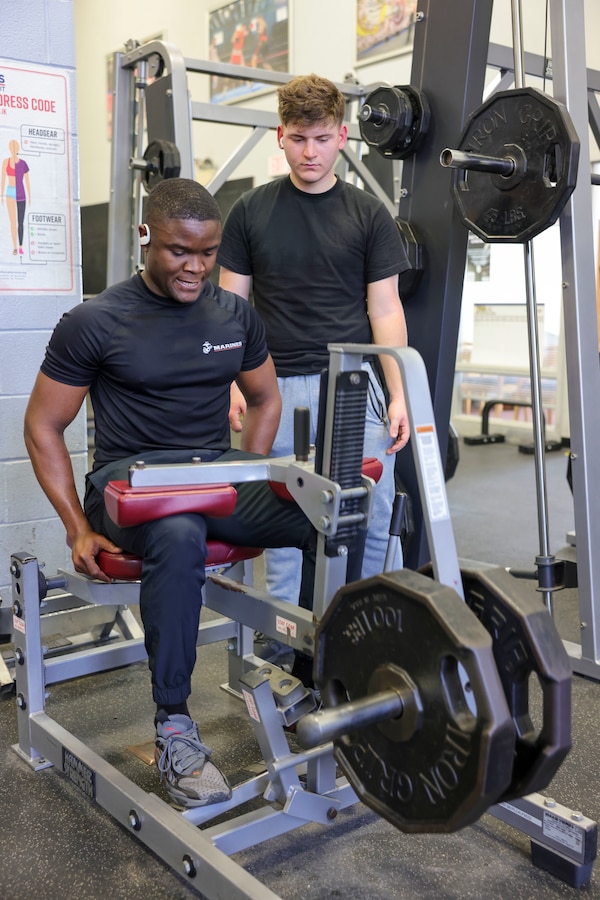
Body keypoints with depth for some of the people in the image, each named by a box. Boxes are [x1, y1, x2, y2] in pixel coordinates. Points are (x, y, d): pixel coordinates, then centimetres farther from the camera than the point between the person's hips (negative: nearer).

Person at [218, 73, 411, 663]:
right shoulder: (251, 211, 7)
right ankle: (282, 641, 22)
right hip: (279, 390, 0)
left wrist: (398, 394, -5)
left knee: (371, 516, 0)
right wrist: (231, 384, -4)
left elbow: (385, 309, 4)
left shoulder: (368, 215, 7)